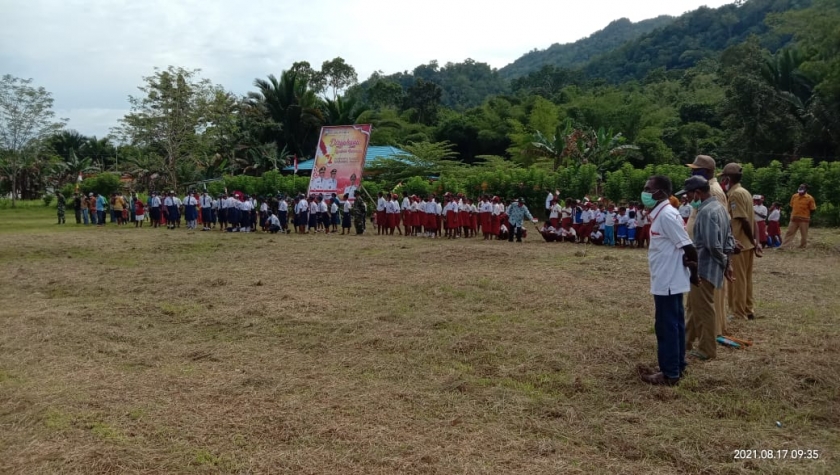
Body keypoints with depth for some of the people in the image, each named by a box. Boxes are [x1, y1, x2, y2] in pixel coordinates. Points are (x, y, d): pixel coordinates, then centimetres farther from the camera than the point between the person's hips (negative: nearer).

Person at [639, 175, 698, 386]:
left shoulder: (666, 215, -20)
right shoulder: (661, 213, 10)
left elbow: (688, 247, -22)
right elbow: (683, 247, 14)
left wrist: (694, 273, -11)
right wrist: (691, 272, 12)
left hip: (667, 281, -10)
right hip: (669, 280, 10)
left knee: (666, 326, -2)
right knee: (675, 324, 17)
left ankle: (669, 374, 7)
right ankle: (677, 366, 27)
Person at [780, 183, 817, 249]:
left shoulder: (809, 198, -7)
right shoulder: (794, 196, 6)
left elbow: (813, 209, -3)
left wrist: (806, 213, -4)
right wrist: (792, 214, 7)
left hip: (804, 219, -3)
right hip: (794, 218, 3)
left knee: (804, 235, 7)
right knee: (789, 232, 2)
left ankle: (803, 247, 18)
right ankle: (784, 246, 1)